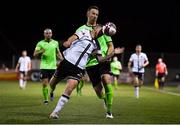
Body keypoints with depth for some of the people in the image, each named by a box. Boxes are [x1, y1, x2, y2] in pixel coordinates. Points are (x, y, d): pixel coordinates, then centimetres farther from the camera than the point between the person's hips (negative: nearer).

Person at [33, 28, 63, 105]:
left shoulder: (55, 43, 7)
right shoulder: (40, 43, 0)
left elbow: (58, 53, 20)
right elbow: (35, 54, -1)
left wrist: (61, 59, 4)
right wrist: (40, 52, -21)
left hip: (53, 66, 2)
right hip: (44, 66, -2)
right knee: (45, 83, -8)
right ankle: (45, 99, 3)